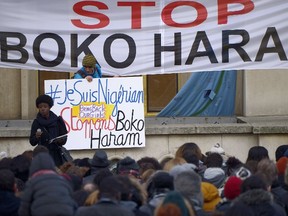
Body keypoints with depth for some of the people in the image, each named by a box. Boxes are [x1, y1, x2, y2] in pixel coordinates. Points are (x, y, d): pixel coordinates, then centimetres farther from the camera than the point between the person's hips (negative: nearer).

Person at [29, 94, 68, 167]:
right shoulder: (36, 122, 5)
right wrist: (36, 137, -17)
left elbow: (64, 137, 6)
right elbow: (32, 142, 4)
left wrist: (60, 140, -15)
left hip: (56, 155, 0)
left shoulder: (58, 120, 4)